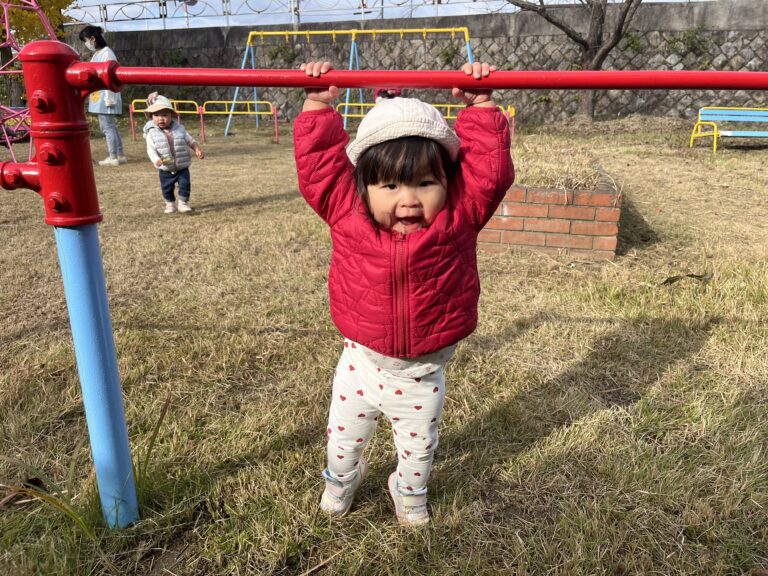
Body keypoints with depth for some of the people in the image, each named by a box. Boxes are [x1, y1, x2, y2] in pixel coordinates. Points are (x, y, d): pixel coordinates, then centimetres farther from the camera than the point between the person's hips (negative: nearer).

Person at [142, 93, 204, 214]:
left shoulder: (179, 129, -3)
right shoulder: (152, 133, -9)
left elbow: (190, 140, 9)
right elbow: (151, 149, -16)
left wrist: (198, 150, -2)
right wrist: (156, 160, -34)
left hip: (182, 167, 0)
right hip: (165, 169, 0)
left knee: (185, 185, -5)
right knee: (166, 188, 9)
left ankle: (183, 203, 10)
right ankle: (170, 204, 29)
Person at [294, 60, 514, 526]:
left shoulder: (459, 217, -17)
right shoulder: (347, 213, -16)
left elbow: (490, 169, -19)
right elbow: (319, 166, -14)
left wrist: (480, 109, -21)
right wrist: (318, 107, -17)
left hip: (422, 374, 0)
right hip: (362, 363, 1)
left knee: (419, 448, 24)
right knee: (343, 437, 25)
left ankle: (410, 493, 58)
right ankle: (341, 480, 59)